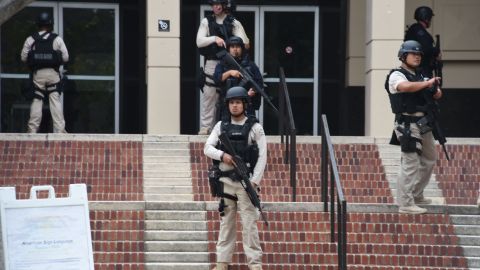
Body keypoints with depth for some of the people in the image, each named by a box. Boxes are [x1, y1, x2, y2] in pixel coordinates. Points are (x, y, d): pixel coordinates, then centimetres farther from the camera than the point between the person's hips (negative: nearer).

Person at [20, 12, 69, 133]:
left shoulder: (31, 39, 0)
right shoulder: (57, 39, -2)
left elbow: (23, 57, 2)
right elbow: (65, 57, -2)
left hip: (37, 73, 1)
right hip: (53, 73, -1)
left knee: (36, 100, 5)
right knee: (55, 100, 1)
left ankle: (32, 129, 2)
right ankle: (59, 129, -4)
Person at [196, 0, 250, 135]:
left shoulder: (234, 23, 7)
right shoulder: (206, 22, 10)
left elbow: (244, 43, 1)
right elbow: (199, 42, -2)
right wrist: (214, 38, -17)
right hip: (212, 63, 0)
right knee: (209, 95, -5)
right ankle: (205, 127, -3)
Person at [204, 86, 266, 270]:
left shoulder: (255, 128, 1)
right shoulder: (221, 126, 11)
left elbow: (262, 156, -4)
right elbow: (207, 148, 5)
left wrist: (254, 181, -13)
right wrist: (222, 155, -16)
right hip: (226, 181, 3)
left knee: (249, 223, -6)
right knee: (226, 222, 7)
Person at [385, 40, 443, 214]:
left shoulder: (419, 76, 19)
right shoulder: (397, 75, -8)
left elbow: (435, 95, 16)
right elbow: (405, 87, -31)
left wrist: (436, 90, -7)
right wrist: (427, 83, -26)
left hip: (423, 123, 9)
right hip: (408, 124, -9)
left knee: (429, 159, 20)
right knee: (411, 163, -12)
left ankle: (416, 195, 32)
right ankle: (405, 204, -9)